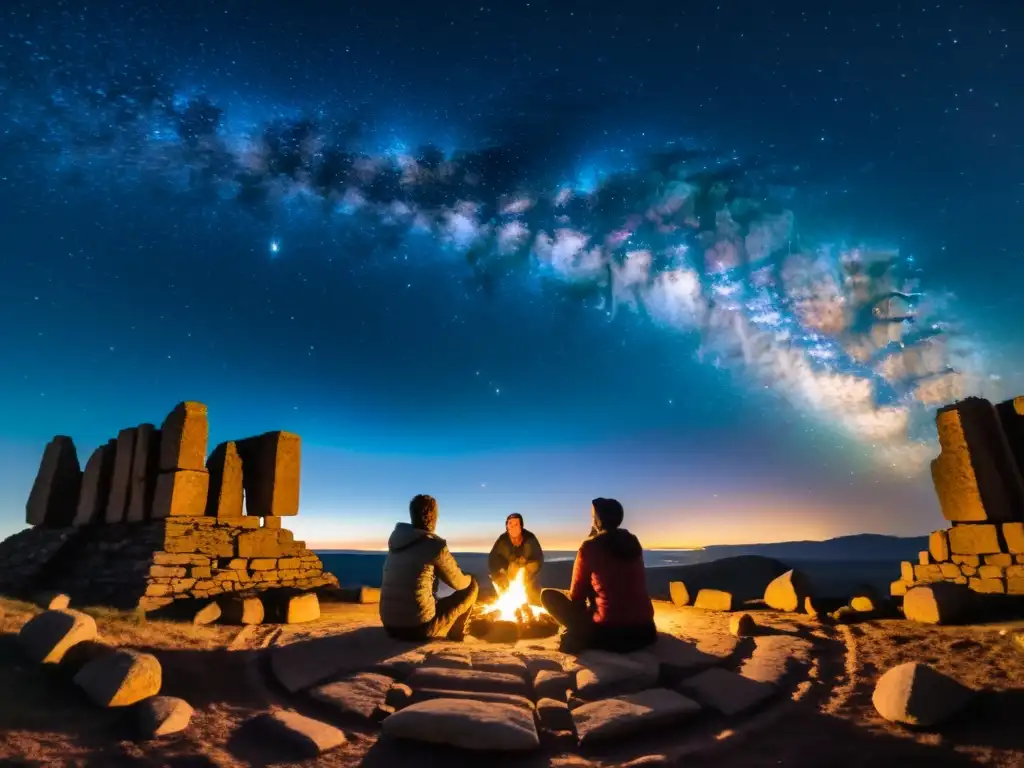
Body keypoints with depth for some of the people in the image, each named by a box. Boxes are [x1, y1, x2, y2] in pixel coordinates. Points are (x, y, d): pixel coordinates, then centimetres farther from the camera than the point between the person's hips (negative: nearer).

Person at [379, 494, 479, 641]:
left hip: (390, 625, 7)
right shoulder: (435, 544, -12)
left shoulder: (395, 538, 5)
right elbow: (458, 583, 2)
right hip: (419, 627, -7)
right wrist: (469, 578, 24)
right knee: (471, 586, 10)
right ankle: (455, 632, 22)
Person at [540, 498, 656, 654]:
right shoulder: (633, 542, 7)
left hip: (609, 632, -6)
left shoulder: (590, 546, -8)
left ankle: (580, 637, -4)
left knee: (547, 594, 6)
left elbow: (576, 595, 3)